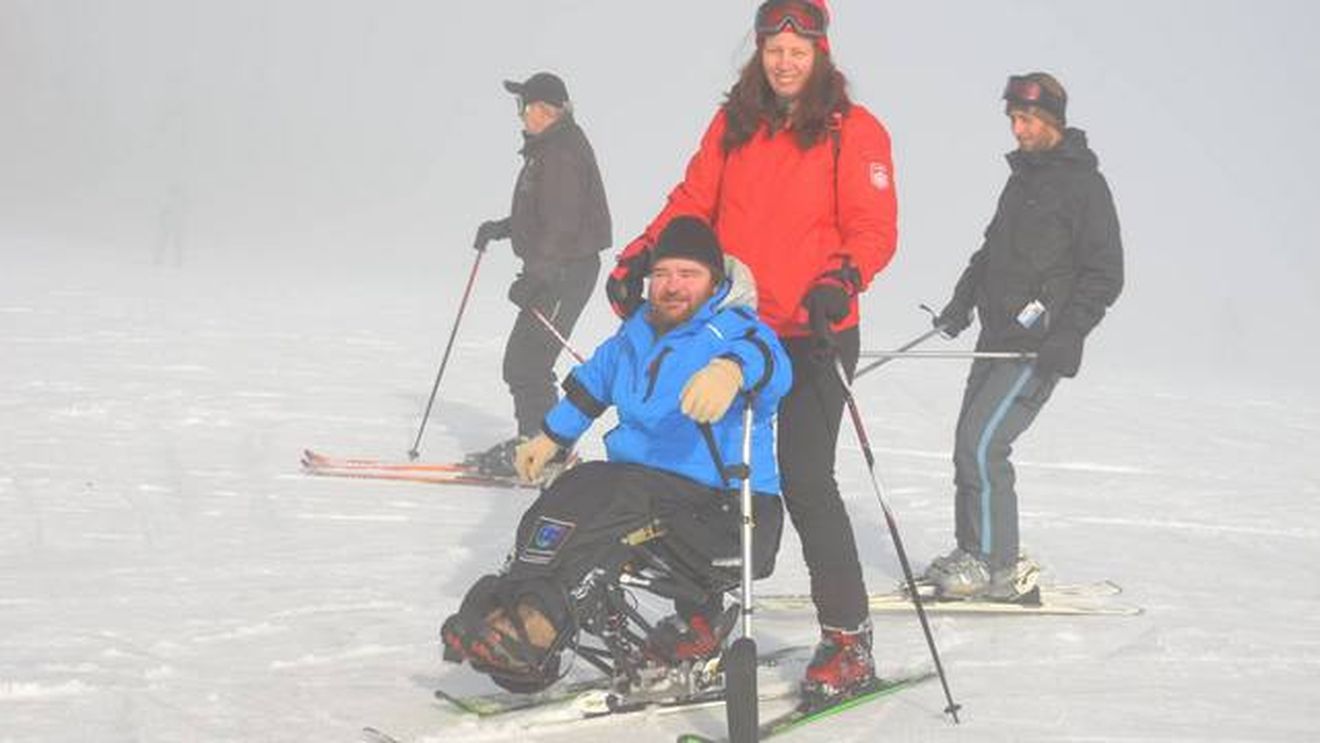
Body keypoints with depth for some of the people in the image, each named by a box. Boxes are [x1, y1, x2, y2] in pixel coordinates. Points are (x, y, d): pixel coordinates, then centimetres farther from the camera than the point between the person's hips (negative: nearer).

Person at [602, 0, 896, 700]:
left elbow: (874, 226, -11)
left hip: (813, 335, -5)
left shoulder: (852, 130, -5)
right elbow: (693, 202, 10)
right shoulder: (732, 124, 9)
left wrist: (840, 280, -29)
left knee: (805, 482, -9)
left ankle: (849, 638, 2)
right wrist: (641, 255, -4)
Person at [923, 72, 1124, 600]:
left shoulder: (1084, 185, -9)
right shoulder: (1022, 177, 17)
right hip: (998, 337, 8)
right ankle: (973, 555, 18)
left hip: (1040, 346, -8)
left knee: (981, 443, -15)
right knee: (971, 443, 8)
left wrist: (1069, 334, -20)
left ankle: (999, 568, -7)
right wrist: (964, 299, 17)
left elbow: (1105, 274, -11)